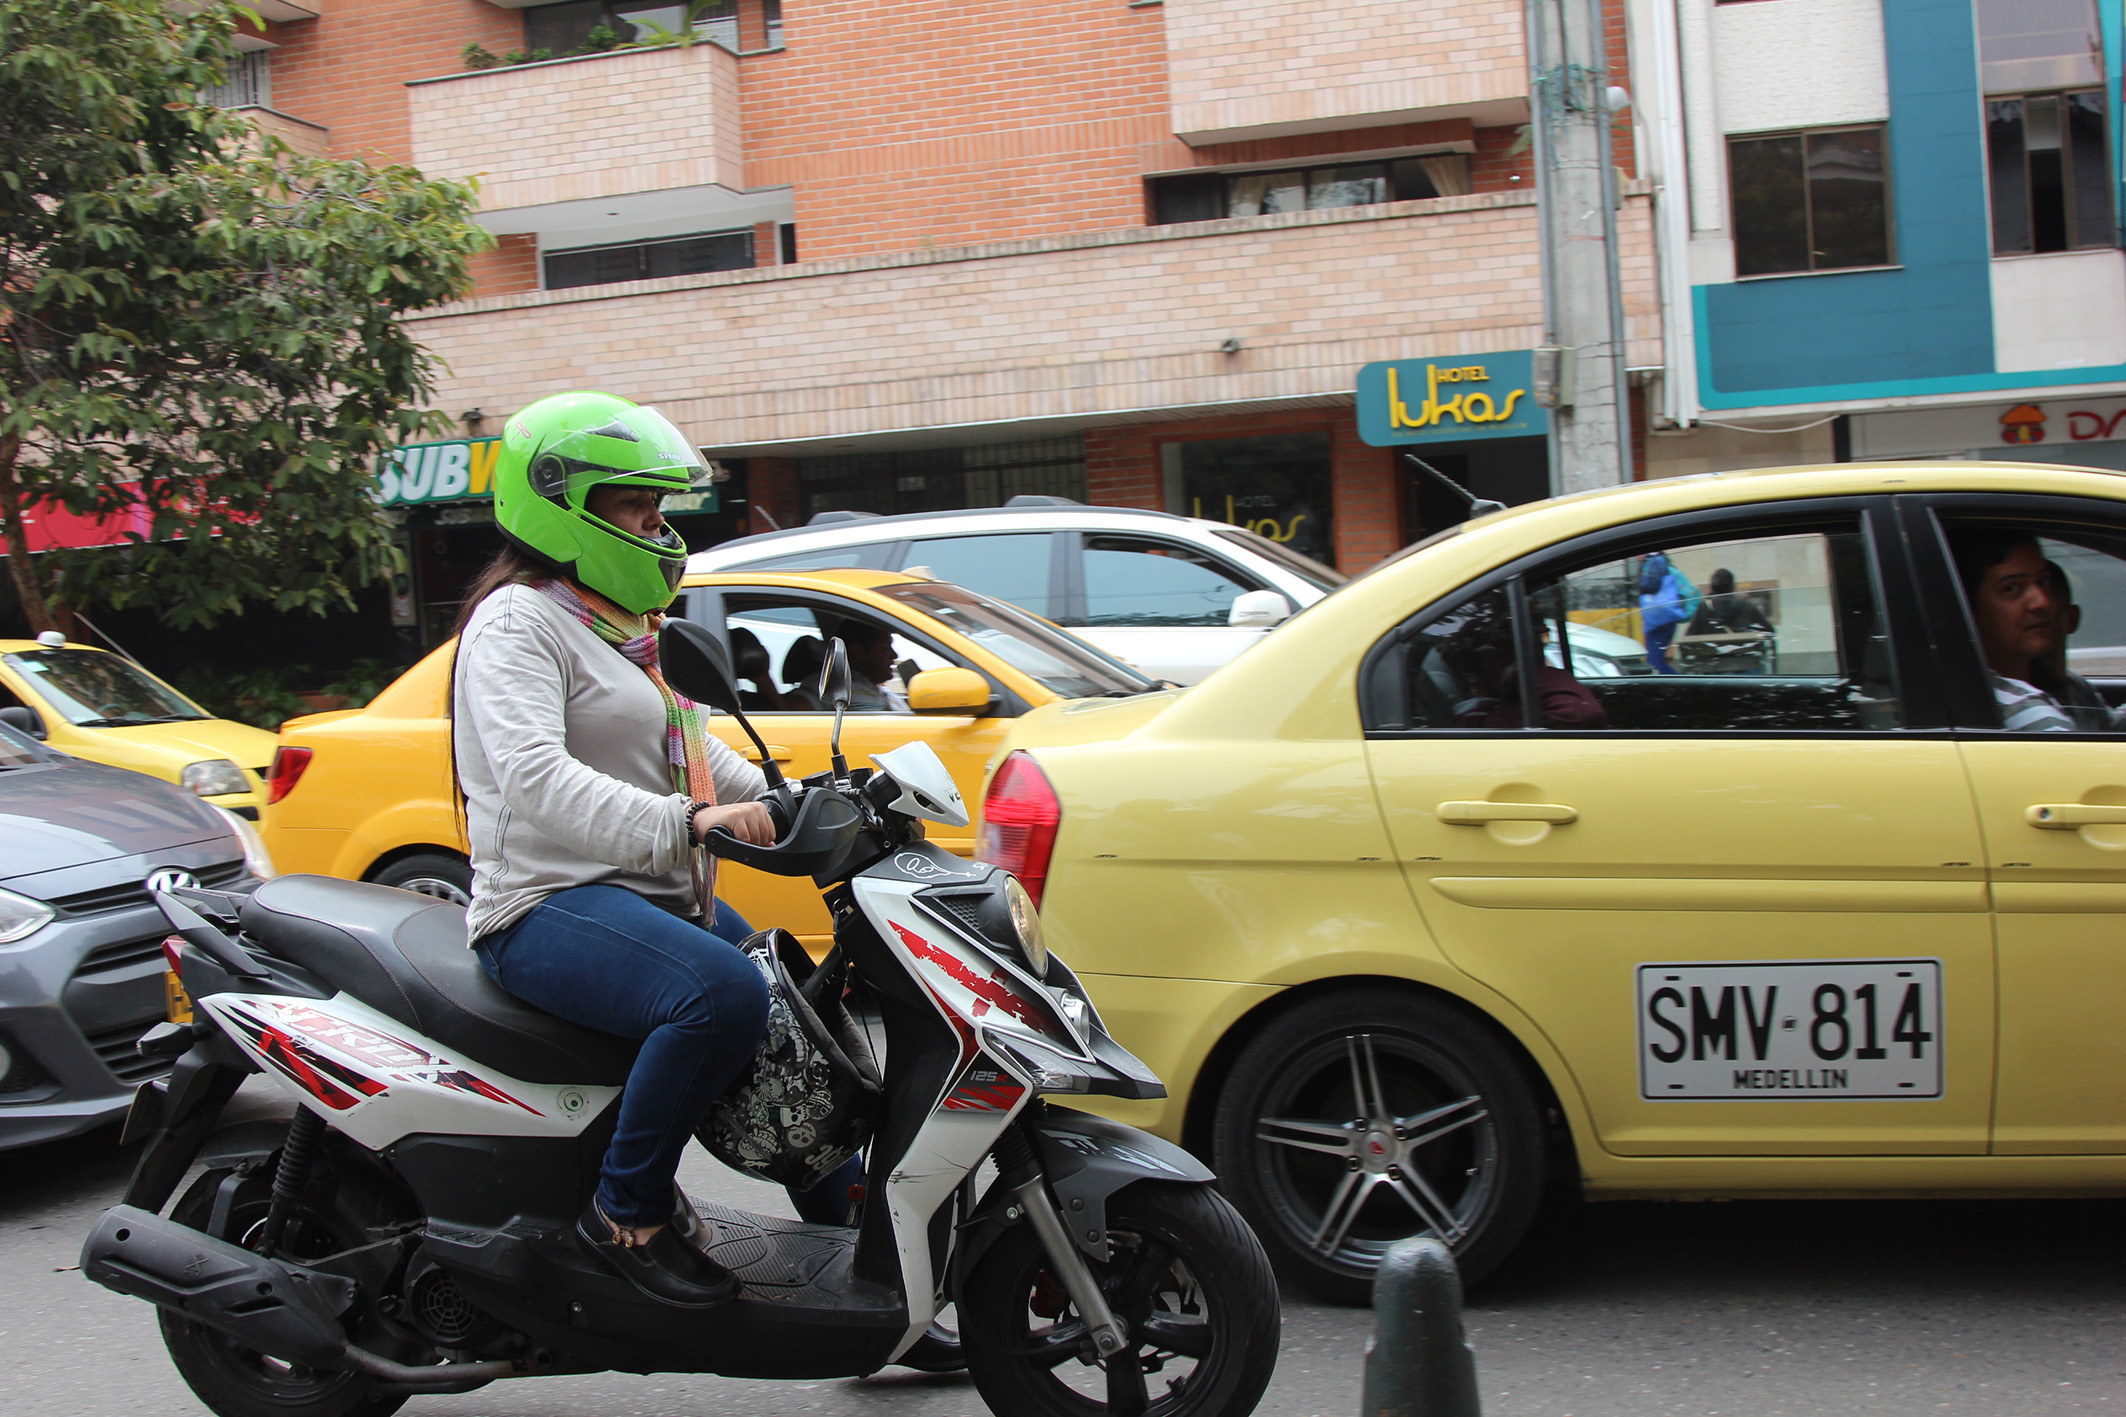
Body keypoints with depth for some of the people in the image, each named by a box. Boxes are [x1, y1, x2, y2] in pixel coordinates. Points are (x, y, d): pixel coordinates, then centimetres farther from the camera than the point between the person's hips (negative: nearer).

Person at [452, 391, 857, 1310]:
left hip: (657, 895, 10)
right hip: (549, 906, -10)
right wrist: (682, 822, -40)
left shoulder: (623, 628, 21)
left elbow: (692, 752, 25)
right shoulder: (519, 621, -10)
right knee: (724, 995, -35)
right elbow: (531, 773, -27)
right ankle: (629, 1214, -19)